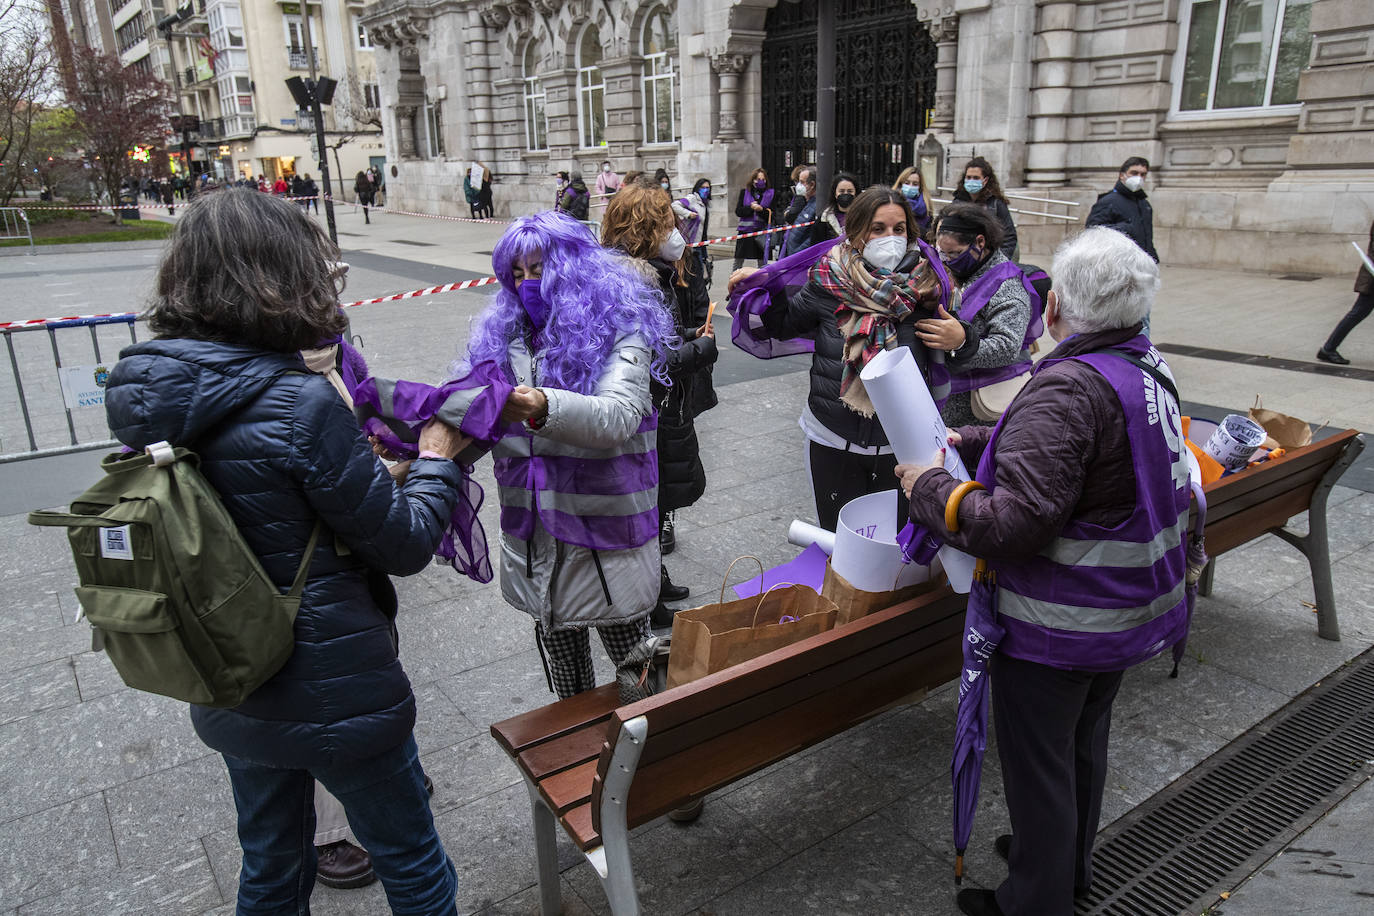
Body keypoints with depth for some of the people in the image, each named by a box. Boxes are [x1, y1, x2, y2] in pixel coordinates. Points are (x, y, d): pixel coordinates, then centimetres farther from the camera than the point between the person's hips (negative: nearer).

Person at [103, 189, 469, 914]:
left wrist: (376, 471, 7)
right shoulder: (301, 404, -25)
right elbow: (404, 546, -17)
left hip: (229, 696, 7)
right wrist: (436, 461, -1)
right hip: (334, 696, -7)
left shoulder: (147, 396, -4)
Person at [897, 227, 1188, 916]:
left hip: (1059, 625, -10)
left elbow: (1016, 523, -32)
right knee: (1084, 740, 27)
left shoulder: (1067, 387, -28)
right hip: (1131, 606, 10)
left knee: (1038, 766, 10)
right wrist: (970, 442, 8)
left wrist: (929, 487, -19)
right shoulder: (1148, 367, 2)